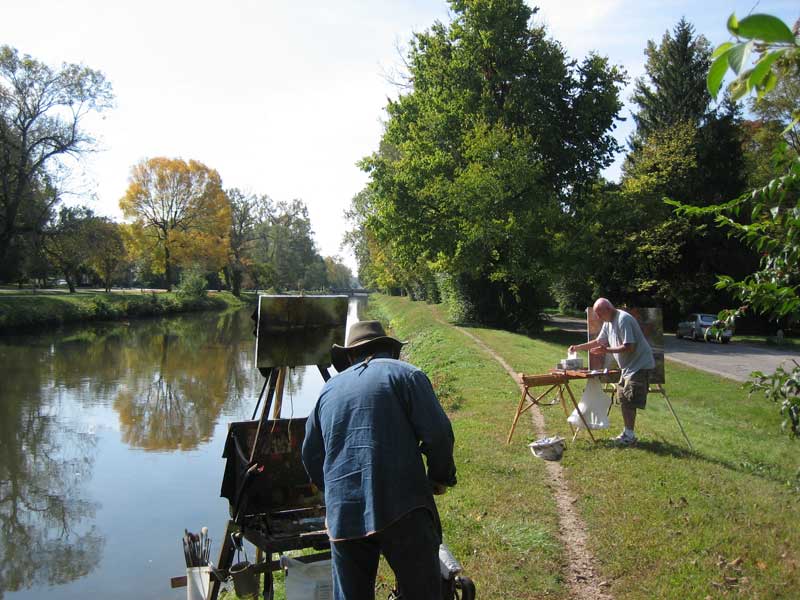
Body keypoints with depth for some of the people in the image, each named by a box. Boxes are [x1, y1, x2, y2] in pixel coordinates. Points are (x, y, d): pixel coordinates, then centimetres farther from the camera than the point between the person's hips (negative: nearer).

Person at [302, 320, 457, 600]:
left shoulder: (329, 389, 18)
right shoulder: (404, 373, 5)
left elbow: (311, 456, 23)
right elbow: (438, 433, -6)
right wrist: (441, 477, 11)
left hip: (342, 514, 5)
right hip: (401, 506, -4)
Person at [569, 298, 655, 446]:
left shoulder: (623, 320, -23)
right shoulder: (608, 322, 8)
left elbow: (629, 347, -26)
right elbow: (598, 341, 17)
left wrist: (607, 350, -26)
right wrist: (578, 347, 8)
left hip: (640, 365, -10)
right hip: (628, 366, 10)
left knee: (629, 401, -7)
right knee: (623, 399, 14)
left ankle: (629, 435, 2)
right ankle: (627, 432, 23)